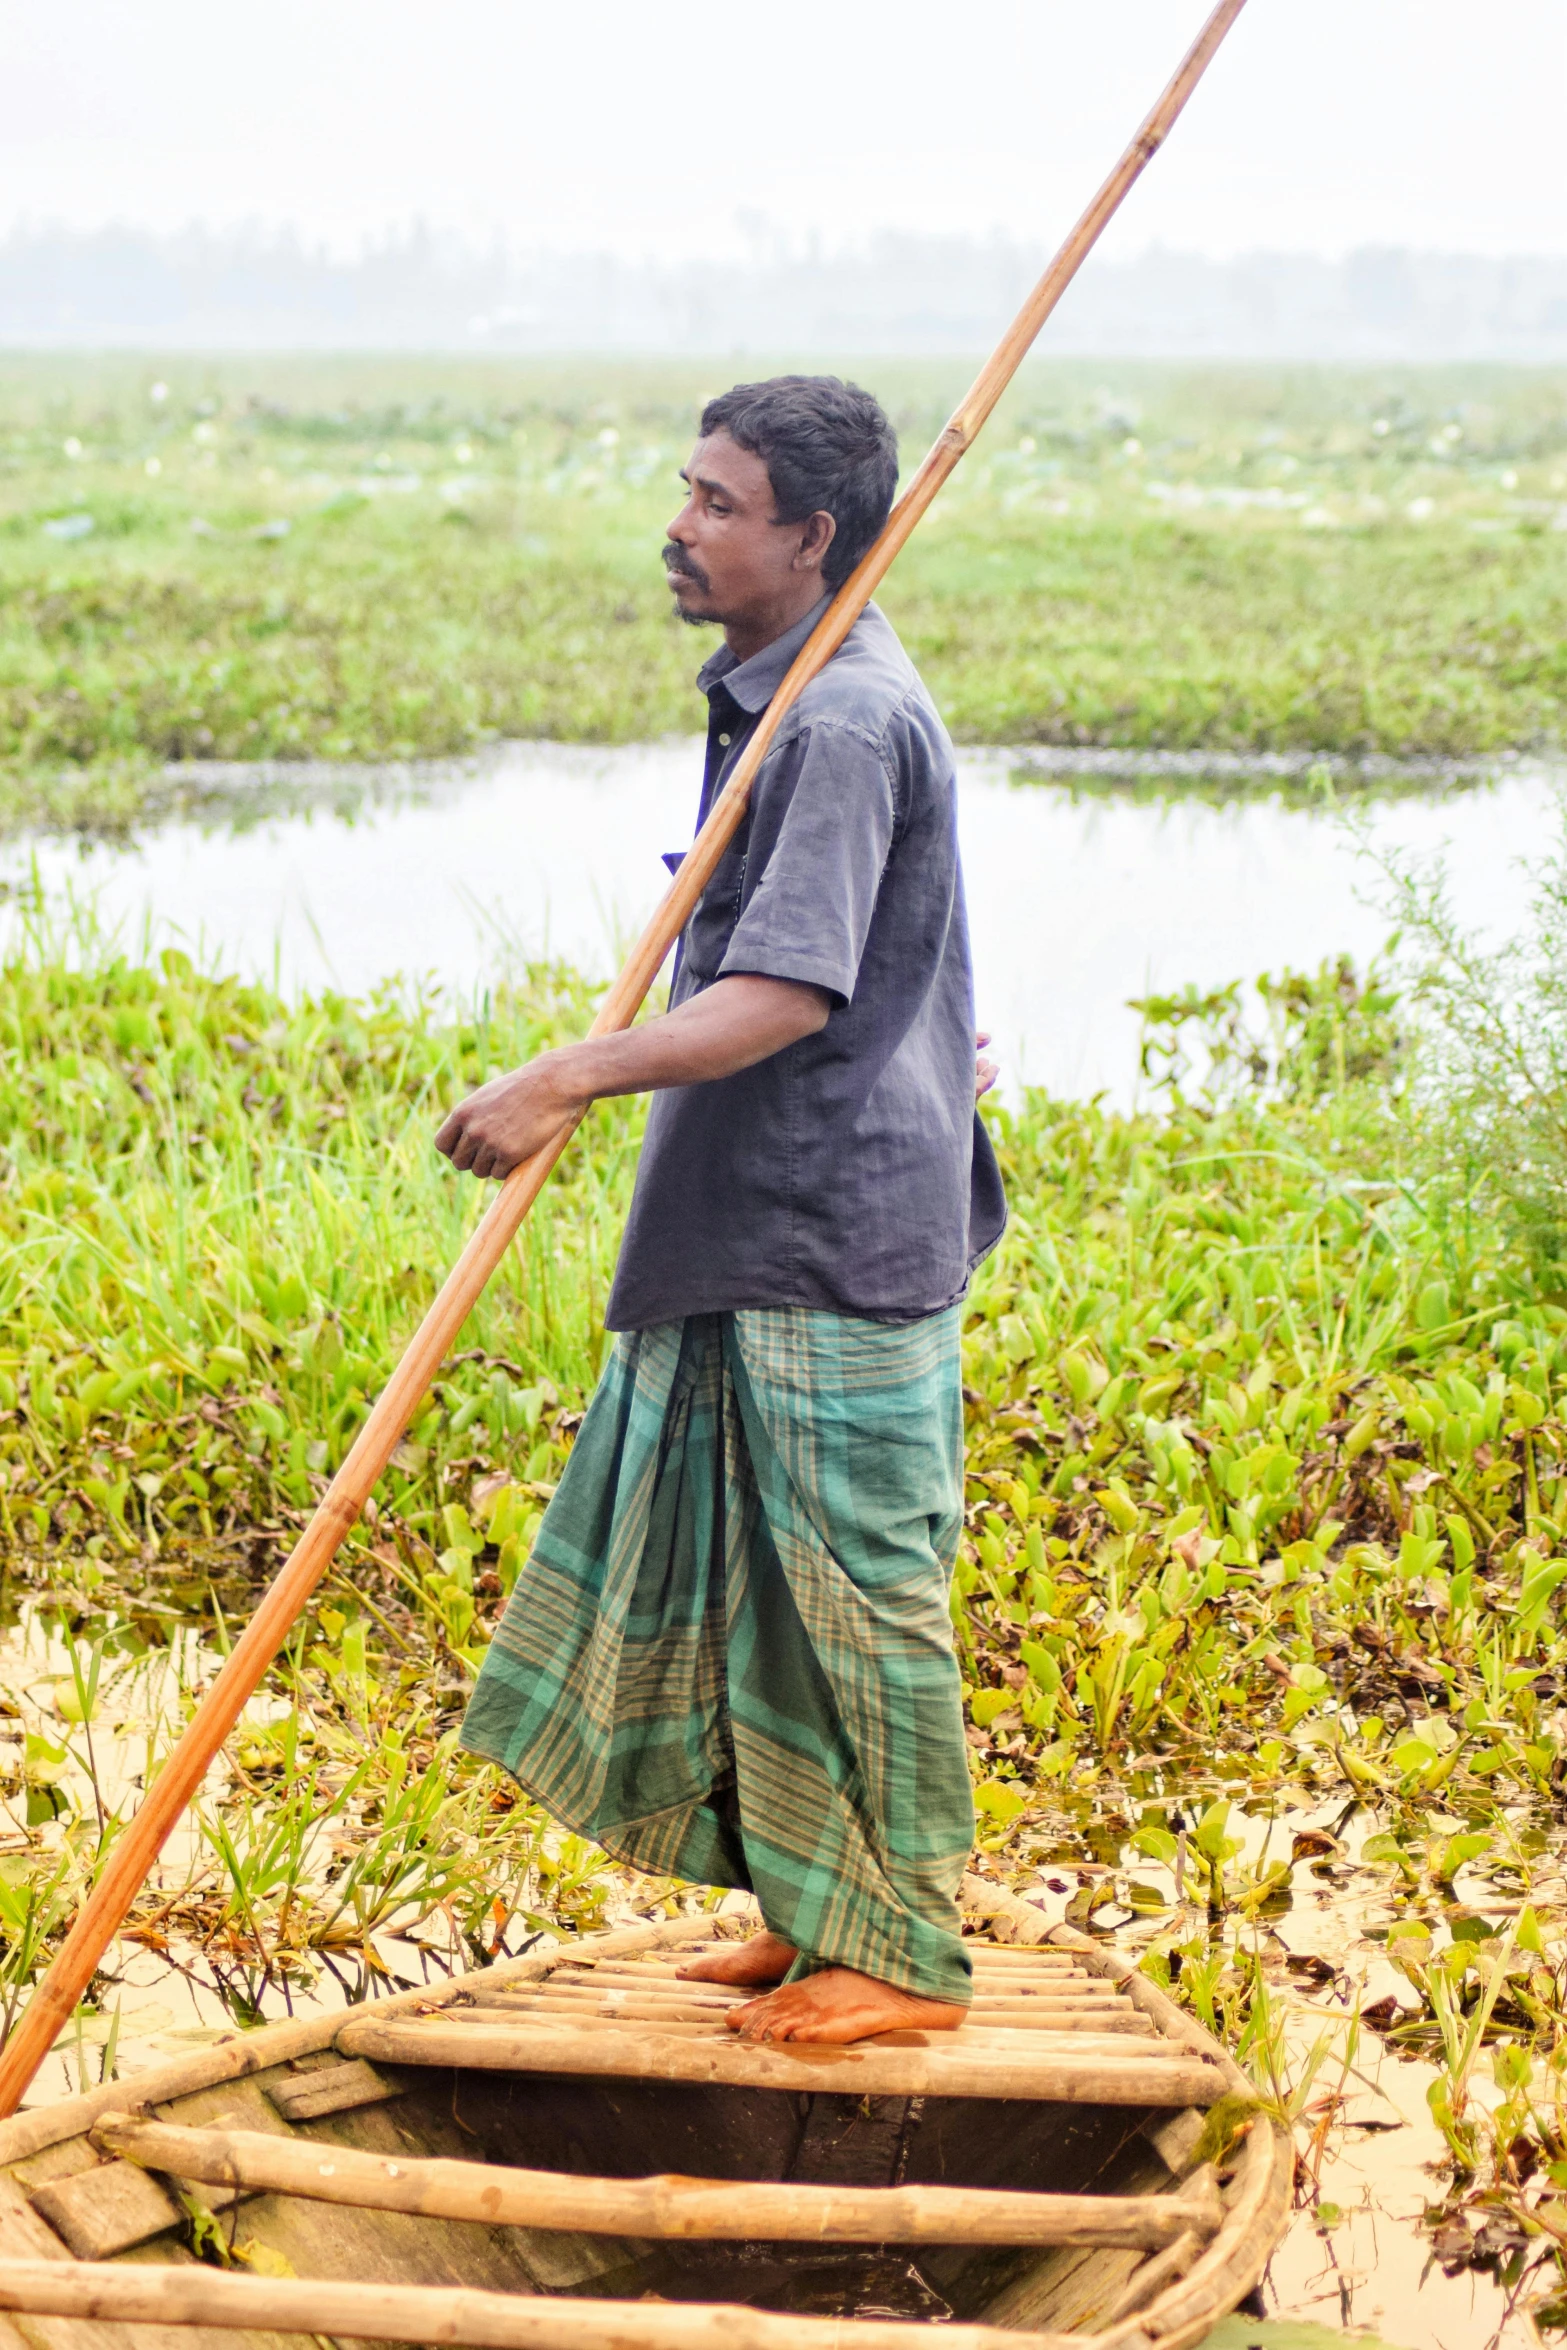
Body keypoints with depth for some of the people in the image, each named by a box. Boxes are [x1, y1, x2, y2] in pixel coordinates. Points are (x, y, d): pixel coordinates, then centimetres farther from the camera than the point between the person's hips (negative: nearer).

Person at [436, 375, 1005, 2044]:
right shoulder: (769, 702, 13)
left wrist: (569, 1079, -36)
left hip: (841, 1235, -10)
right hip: (750, 1230, 10)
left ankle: (902, 1954, 13)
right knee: (748, 1580, 15)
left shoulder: (847, 725, -19)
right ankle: (814, 1916, 28)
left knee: (851, 1592, 0)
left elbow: (789, 994, -29)